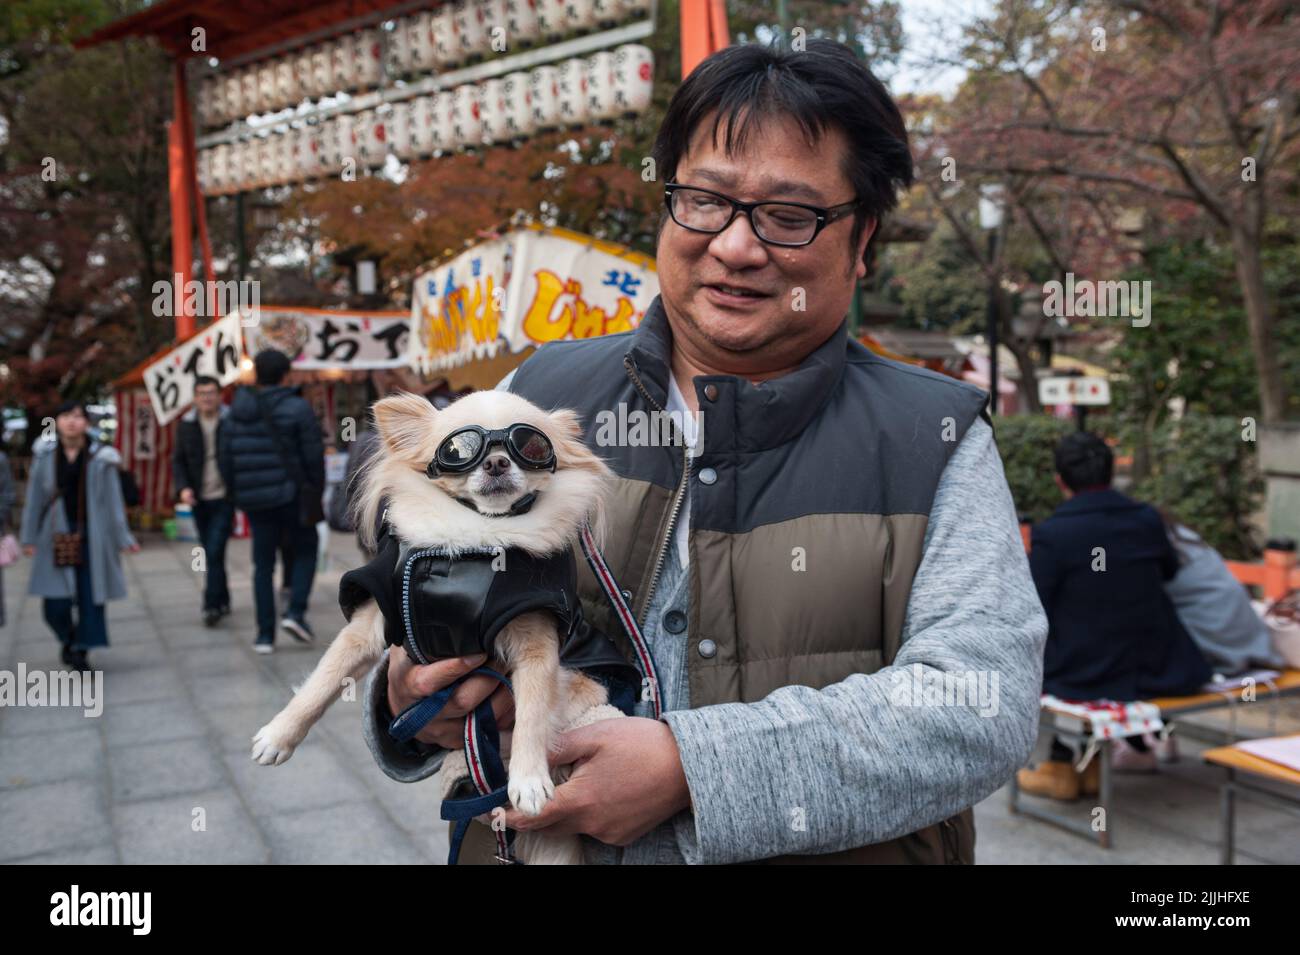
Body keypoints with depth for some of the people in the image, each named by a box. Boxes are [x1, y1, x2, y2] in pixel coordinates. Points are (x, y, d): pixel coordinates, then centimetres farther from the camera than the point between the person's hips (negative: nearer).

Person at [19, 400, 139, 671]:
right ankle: (68, 640, 29)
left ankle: (82, 650, 15)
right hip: (56, 536, 1)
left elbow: (113, 500, 0)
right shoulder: (45, 455, 3)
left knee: (90, 597, 0)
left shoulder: (100, 458, -2)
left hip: (91, 536, -1)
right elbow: (34, 498, 6)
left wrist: (123, 538, 0)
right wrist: (29, 537, 4)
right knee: (55, 603, 0)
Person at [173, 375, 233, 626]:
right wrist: (183, 487, -6)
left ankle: (212, 605, -8)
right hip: (199, 500, 4)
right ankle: (223, 601, 24)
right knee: (211, 553, 12)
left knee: (215, 552, -12)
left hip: (224, 497, -4)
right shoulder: (186, 425, 6)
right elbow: (178, 460, 10)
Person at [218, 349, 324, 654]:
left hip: (254, 499, 4)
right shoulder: (297, 408, -8)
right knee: (305, 551, 14)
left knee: (263, 564, 10)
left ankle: (265, 634, 9)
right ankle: (296, 612, -5)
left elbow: (224, 455, 7)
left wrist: (237, 493, 16)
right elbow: (313, 454, -10)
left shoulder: (237, 411, 6)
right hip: (290, 494, -4)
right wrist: (316, 492, 0)